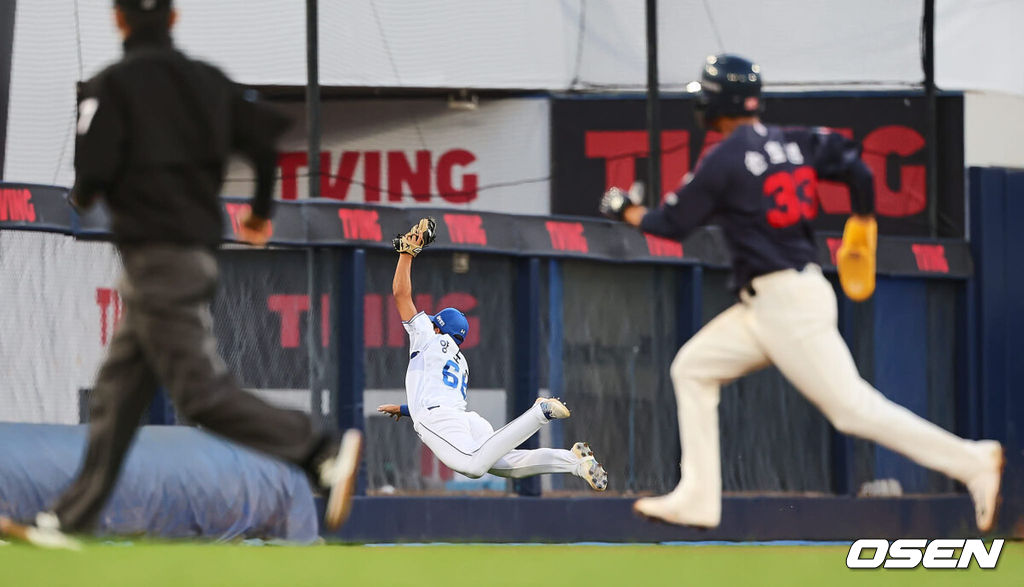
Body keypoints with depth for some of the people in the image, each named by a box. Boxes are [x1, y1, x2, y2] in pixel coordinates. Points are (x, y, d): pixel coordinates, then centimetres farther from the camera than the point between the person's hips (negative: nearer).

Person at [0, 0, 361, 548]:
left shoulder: (112, 86, -8)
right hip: (198, 251, 8)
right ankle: (70, 519, 14)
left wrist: (80, 196, 8)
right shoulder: (206, 80, 11)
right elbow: (272, 134, 3)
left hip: (155, 255, -8)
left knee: (200, 391, -12)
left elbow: (93, 173, -16)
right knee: (116, 394, 12)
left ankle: (323, 451, -22)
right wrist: (262, 211, 17)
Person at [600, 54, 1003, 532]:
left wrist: (628, 212, 15)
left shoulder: (723, 160, -11)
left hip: (787, 302, -10)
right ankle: (697, 499, 10)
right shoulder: (794, 144, 9)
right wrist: (862, 224, 19)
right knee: (692, 367, 13)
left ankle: (971, 461, -14)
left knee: (852, 408, -11)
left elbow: (673, 223, -3)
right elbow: (855, 168, 3)